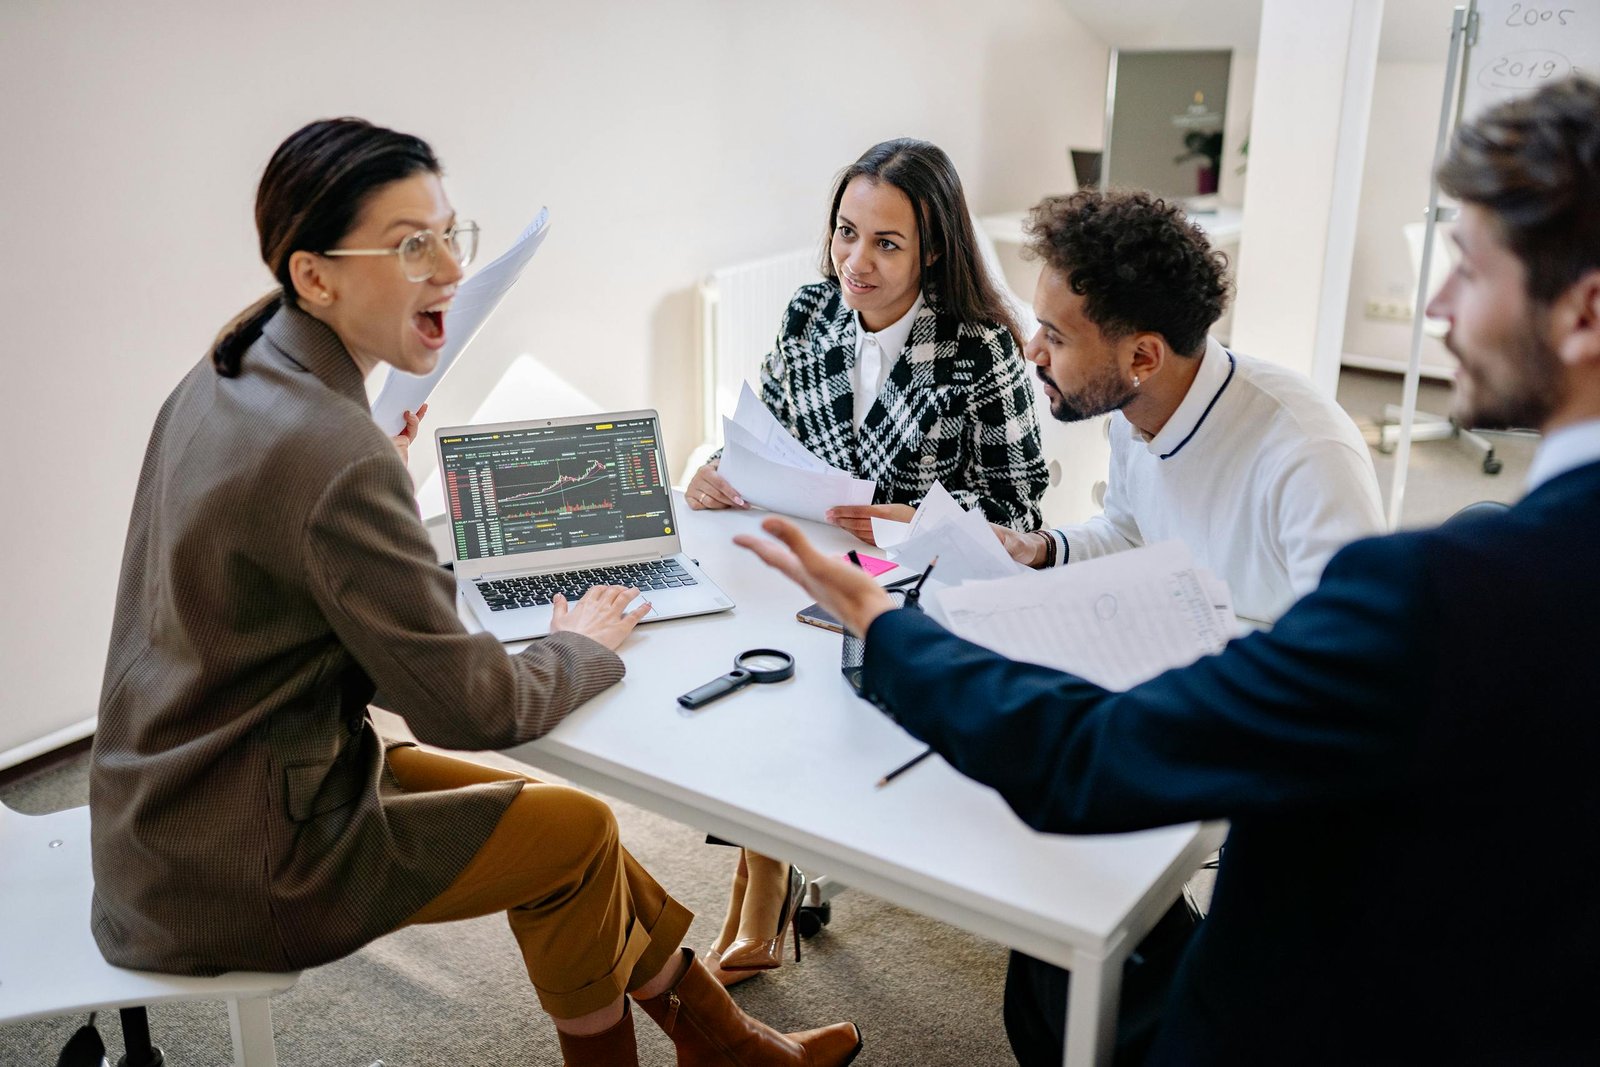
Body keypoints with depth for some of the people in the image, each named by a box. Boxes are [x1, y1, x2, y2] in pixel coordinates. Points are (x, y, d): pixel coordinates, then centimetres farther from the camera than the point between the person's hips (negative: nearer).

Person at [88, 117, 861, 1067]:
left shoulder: (221, 382, 1)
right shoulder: (339, 454, -29)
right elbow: (470, 707, -23)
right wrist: (585, 642, -5)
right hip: (234, 875, -9)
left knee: (544, 807, 15)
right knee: (578, 835, 6)